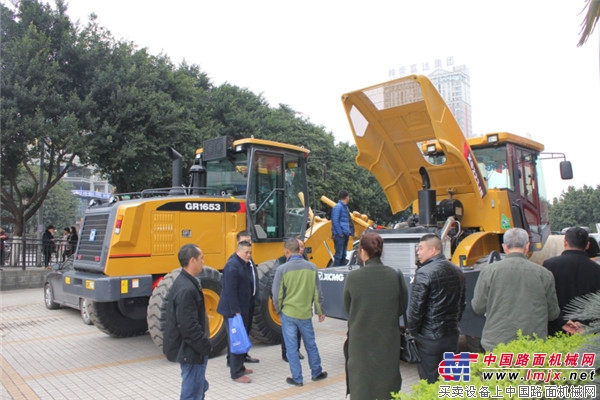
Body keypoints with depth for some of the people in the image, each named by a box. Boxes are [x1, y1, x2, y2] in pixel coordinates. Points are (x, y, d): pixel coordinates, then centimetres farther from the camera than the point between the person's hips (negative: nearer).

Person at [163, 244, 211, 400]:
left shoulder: (185, 282, 8)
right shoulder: (186, 289, -25)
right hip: (191, 352, -10)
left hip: (192, 349, 10)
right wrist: (205, 347, -17)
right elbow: (189, 327, -27)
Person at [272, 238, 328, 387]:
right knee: (311, 345, 19)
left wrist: (279, 310, 10)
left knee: (291, 347, 9)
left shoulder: (282, 269, -12)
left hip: (288, 314, -3)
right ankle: (316, 373, 32)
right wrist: (320, 311, 15)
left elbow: (277, 295, -8)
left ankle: (297, 378, 17)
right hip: (305, 313, 3)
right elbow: (317, 292, 3)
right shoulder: (311, 267, -3)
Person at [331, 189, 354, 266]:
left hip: (345, 235, 9)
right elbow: (335, 221, -19)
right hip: (339, 235, -9)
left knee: (343, 255, 15)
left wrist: (349, 232, 10)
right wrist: (340, 233, -18)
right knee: (339, 255, -7)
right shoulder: (338, 207, -13)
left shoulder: (345, 207, 17)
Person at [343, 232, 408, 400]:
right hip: (388, 341, 1)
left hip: (361, 341, -1)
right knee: (387, 385, 16)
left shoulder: (353, 277, -13)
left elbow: (348, 309, -1)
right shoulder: (395, 276, -9)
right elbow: (402, 308, 1)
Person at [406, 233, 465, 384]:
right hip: (452, 336, 8)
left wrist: (411, 330, -4)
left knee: (430, 383, 3)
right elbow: (461, 304, 16)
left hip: (429, 339, -7)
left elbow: (415, 308, -17)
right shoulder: (457, 272, 7)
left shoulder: (424, 273, -18)